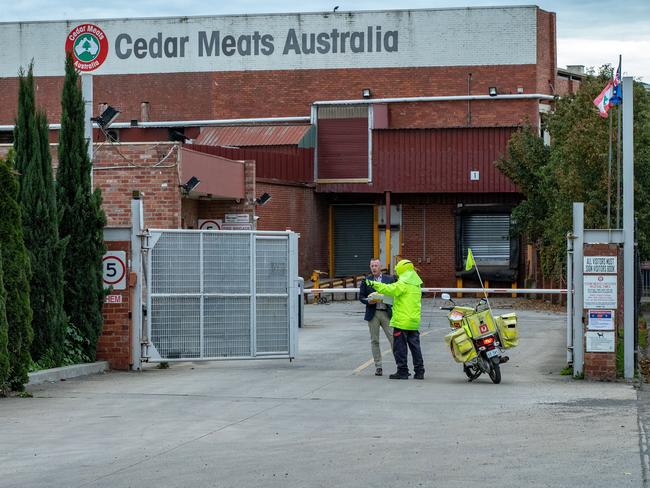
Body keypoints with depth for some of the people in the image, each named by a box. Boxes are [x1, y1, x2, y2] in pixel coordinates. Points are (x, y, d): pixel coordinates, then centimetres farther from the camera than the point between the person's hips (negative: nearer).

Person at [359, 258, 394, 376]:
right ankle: (378, 367, 10)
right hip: (373, 314, 1)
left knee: (393, 339, -6)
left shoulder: (389, 279, 7)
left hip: (386, 313, -1)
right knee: (374, 340, 4)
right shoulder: (366, 281, 7)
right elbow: (361, 297, 7)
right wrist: (368, 301, -12)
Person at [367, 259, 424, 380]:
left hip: (402, 321, -7)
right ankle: (419, 371, 11)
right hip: (414, 321, 7)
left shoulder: (403, 283, -11)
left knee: (400, 347, -1)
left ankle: (402, 371, -2)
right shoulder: (416, 284, 14)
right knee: (415, 346, 11)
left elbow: (391, 290, -25)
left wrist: (375, 285, -24)